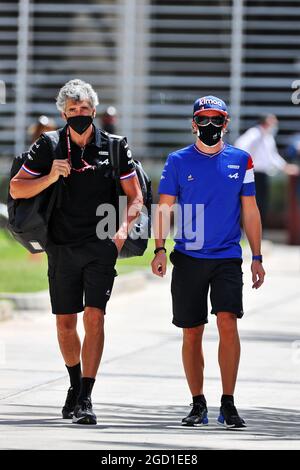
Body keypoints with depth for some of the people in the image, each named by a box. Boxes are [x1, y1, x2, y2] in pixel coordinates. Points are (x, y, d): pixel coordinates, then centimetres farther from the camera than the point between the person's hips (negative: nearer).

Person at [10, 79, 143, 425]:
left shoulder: (114, 147, 1)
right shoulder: (48, 147, 2)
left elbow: (134, 196, 6)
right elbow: (16, 189, 3)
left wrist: (123, 228, -12)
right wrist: (50, 177, -13)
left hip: (101, 247, -2)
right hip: (62, 247, 2)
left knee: (94, 317, -12)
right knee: (65, 322, 8)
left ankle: (86, 398, -15)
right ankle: (75, 383, 31)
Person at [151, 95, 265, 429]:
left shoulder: (240, 160, 6)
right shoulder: (179, 161, 4)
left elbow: (250, 211, 10)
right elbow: (164, 207, 2)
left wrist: (257, 257, 7)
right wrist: (159, 248, -10)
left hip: (227, 257, -1)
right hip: (188, 257, 1)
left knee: (227, 323, -15)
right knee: (192, 334, 4)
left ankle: (228, 403, -10)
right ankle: (198, 405, 14)